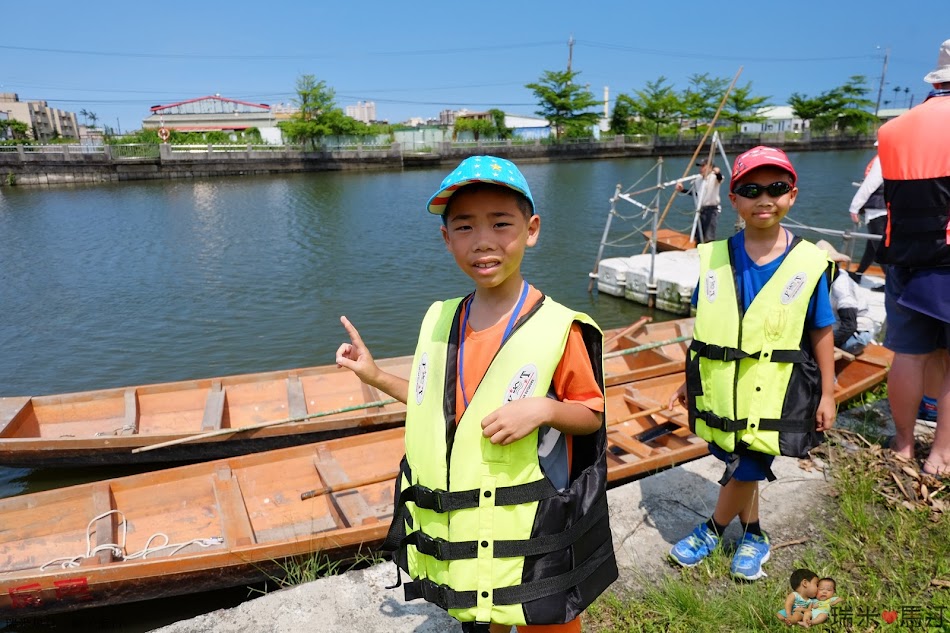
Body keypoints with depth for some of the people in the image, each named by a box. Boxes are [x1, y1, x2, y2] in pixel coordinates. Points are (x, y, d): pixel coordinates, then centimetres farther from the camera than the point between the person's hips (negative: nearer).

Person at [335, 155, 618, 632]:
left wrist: (544, 409, -26)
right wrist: (376, 376, 5)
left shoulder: (558, 328, -17)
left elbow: (591, 415, -8)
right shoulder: (439, 320, -1)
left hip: (527, 537, -5)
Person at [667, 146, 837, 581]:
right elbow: (702, 328, 5)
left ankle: (712, 531, 33)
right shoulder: (714, 258, -3)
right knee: (740, 468, 17)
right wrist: (690, 380, 9)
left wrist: (827, 394, 2)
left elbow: (821, 333, -1)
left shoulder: (807, 263, -7)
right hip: (722, 390, 2)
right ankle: (753, 536, 41)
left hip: (774, 394, -2)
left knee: (745, 471, 5)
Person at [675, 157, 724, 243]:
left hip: (712, 209, -7)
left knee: (708, 237, -13)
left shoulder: (714, 176, -8)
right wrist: (682, 189, 9)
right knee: (699, 236, 12)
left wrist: (718, 173, -54)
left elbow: (720, 178, -31)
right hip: (700, 209, 7)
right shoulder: (698, 178, 12)